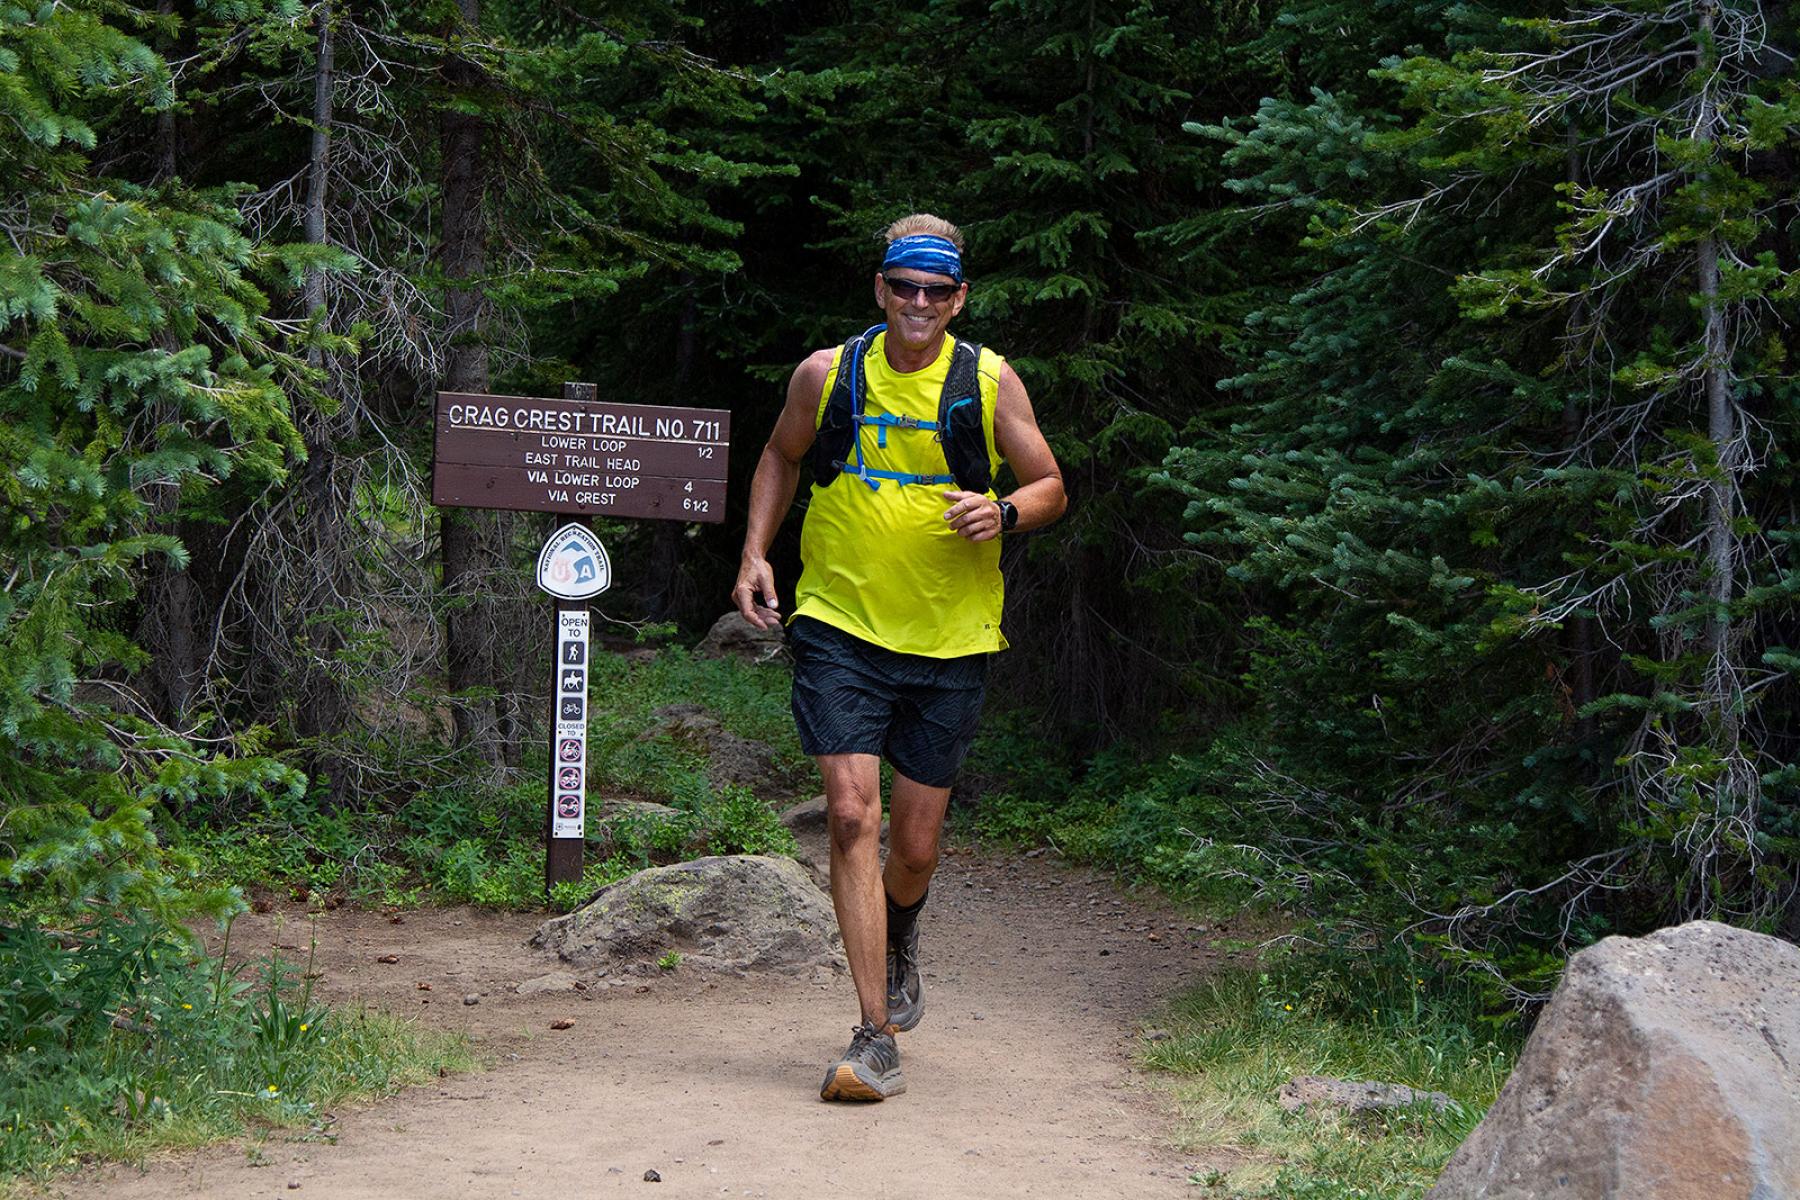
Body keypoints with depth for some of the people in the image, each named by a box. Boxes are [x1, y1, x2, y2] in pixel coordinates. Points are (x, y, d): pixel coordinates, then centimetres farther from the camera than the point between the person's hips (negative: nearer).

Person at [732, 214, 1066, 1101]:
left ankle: (898, 941, 44)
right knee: (852, 816, -15)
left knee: (915, 844, 7)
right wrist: (755, 554, 7)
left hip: (949, 639, 1)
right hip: (840, 627, 0)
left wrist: (1005, 511, -15)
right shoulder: (827, 374, 2)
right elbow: (780, 459, 20)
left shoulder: (989, 382, 0)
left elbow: (1051, 488, 7)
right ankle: (876, 1040, -13)